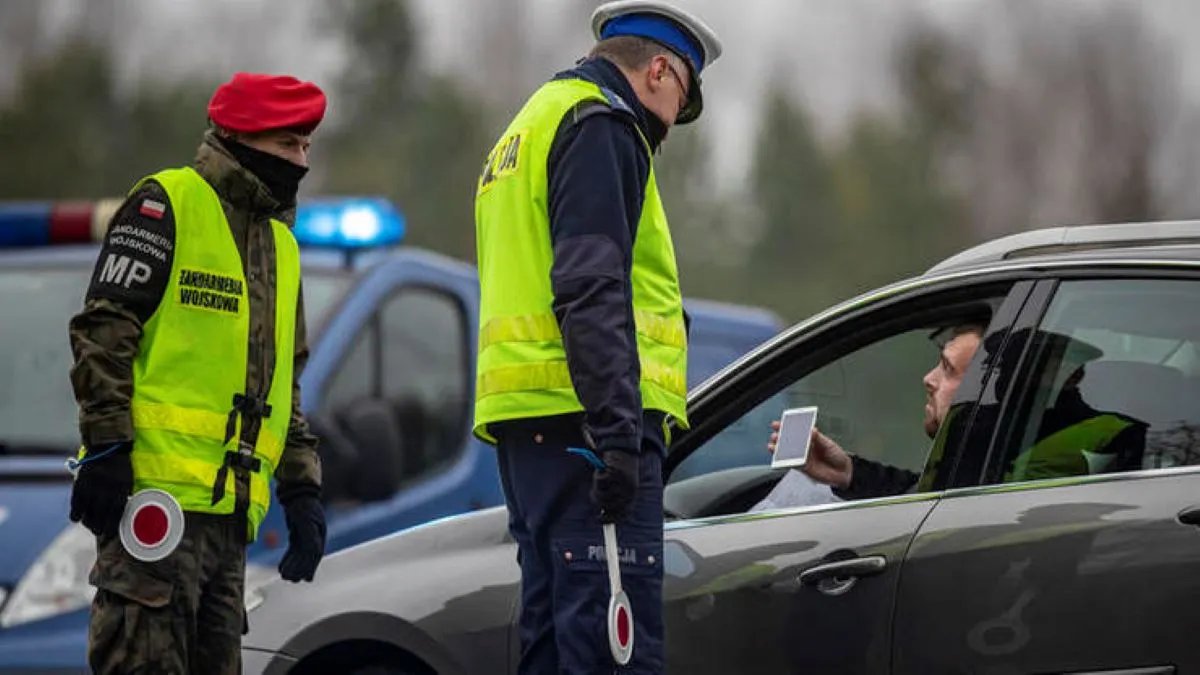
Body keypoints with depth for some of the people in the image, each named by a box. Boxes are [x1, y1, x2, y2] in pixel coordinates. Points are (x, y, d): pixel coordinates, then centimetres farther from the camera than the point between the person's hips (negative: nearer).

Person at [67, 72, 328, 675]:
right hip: (159, 490, -8)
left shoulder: (281, 244, 24)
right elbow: (103, 331, -8)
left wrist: (302, 489, 18)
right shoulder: (167, 205, -1)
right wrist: (106, 449, -16)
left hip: (229, 511, 8)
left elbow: (286, 382, 27)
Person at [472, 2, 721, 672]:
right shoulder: (600, 125, -5)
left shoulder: (534, 126, 27)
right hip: (584, 412, -10)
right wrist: (616, 430, -24)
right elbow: (591, 289, -17)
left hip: (531, 421, 10)